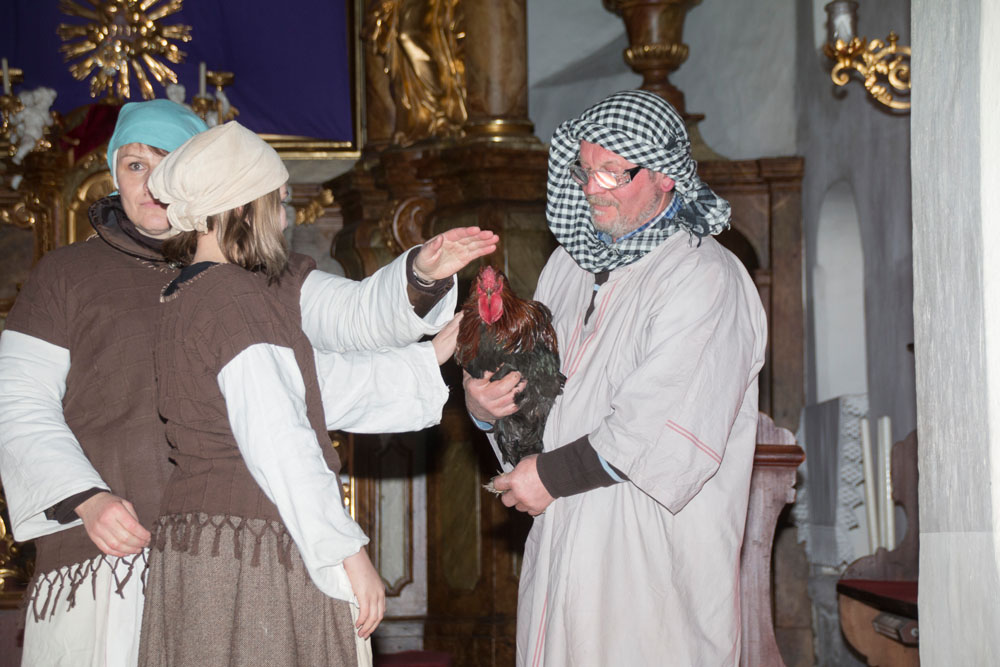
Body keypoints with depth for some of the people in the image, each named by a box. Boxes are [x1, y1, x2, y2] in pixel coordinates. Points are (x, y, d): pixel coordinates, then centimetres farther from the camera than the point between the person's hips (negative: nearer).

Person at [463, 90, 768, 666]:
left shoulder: (704, 279, -13)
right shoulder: (571, 263, 14)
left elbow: (666, 434, -21)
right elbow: (531, 375, 19)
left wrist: (553, 475, -12)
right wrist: (483, 401, -5)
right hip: (561, 548, 7)